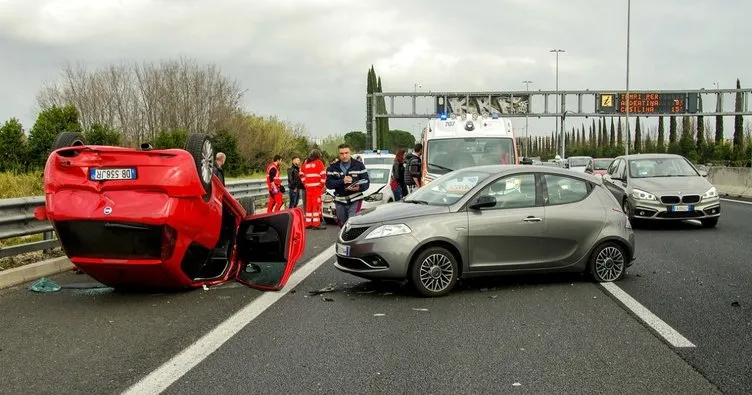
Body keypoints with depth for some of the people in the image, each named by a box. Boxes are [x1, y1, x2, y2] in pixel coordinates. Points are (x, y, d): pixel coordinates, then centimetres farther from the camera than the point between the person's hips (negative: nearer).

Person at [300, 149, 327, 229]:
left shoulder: (305, 163, 14)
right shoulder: (318, 162, -3)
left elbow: (301, 174, 17)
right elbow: (323, 174, -11)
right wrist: (322, 184, -2)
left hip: (308, 187, 5)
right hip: (317, 186, -5)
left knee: (309, 204, 10)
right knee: (317, 204, -5)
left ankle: (308, 223, 14)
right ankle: (316, 223, -8)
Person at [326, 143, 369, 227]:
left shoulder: (359, 165, 2)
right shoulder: (333, 167, 6)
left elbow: (366, 182, -2)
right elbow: (328, 183, -4)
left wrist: (359, 187, -24)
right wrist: (342, 181, -19)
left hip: (355, 201, -3)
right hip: (340, 202, 3)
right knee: (343, 226, 14)